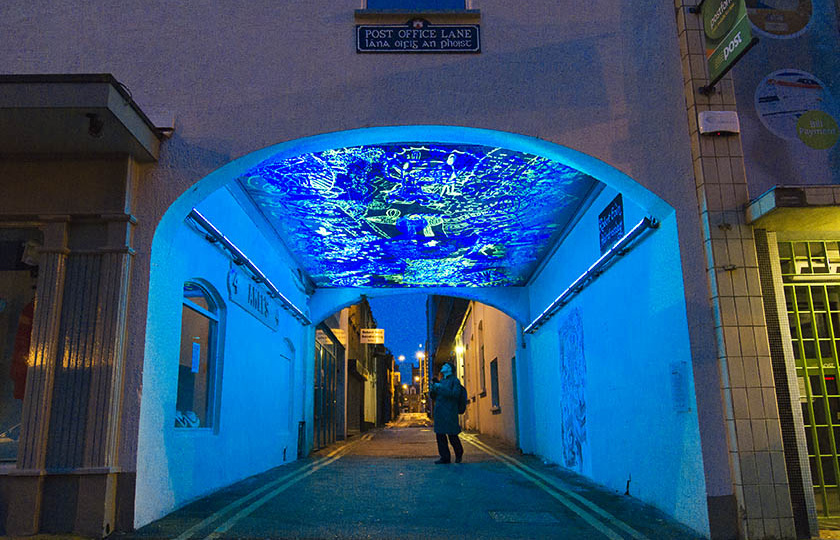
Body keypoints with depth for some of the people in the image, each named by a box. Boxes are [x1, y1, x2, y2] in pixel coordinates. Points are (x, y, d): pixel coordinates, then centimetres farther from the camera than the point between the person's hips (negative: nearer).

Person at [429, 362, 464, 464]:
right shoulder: (441, 381, 19)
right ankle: (445, 457, 8)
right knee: (440, 435, 1)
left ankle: (459, 453, 21)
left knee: (452, 435, -4)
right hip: (439, 411, 6)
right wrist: (433, 388, -2)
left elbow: (455, 394, -15)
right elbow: (433, 396, 20)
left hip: (450, 411, -6)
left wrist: (441, 387, -17)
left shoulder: (454, 380, -1)